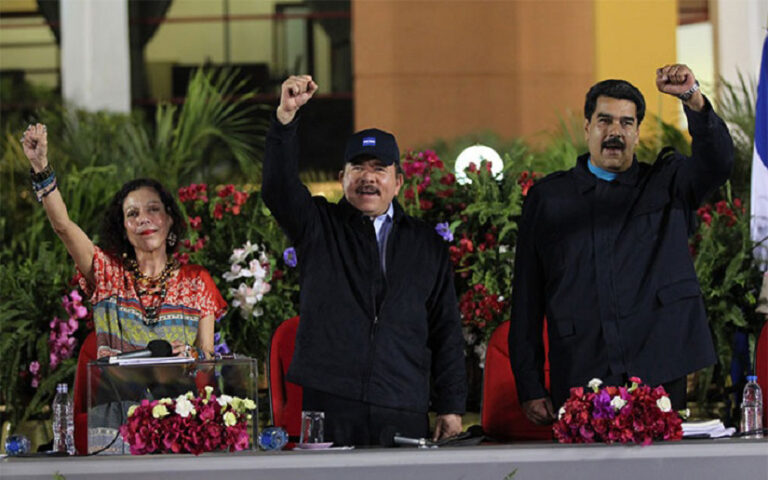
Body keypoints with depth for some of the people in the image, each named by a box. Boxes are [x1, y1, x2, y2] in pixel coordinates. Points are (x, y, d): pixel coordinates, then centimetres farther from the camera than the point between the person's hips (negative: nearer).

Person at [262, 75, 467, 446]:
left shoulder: (428, 246, 17)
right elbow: (278, 188, -8)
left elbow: (446, 332, 15)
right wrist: (286, 116, -21)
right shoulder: (318, 227, 11)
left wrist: (451, 408, 7)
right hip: (330, 406, -2)